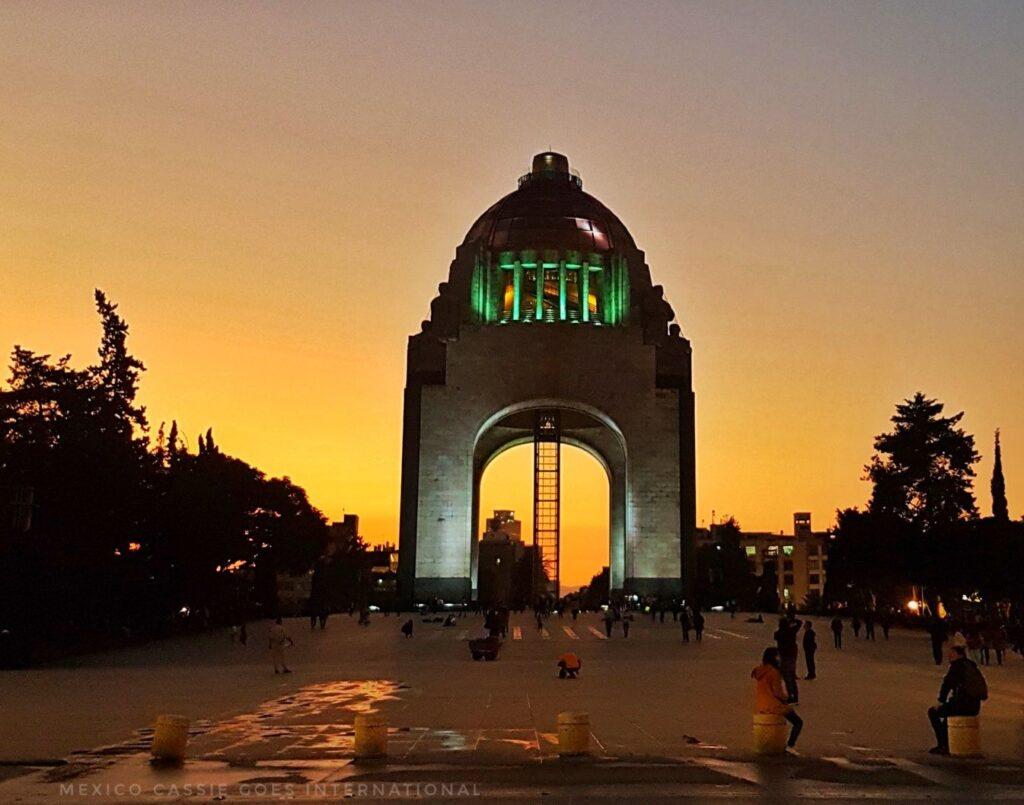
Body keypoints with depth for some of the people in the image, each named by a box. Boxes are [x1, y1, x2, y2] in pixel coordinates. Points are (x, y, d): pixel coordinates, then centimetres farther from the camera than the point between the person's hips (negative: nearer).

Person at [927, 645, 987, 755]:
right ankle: (945, 744, 33)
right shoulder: (971, 665, 16)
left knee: (933, 712, 8)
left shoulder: (956, 666, -9)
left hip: (962, 706, -8)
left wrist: (941, 701, 0)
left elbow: (947, 684, -13)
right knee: (946, 710, 33)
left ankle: (942, 745, 5)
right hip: (975, 707, 9)